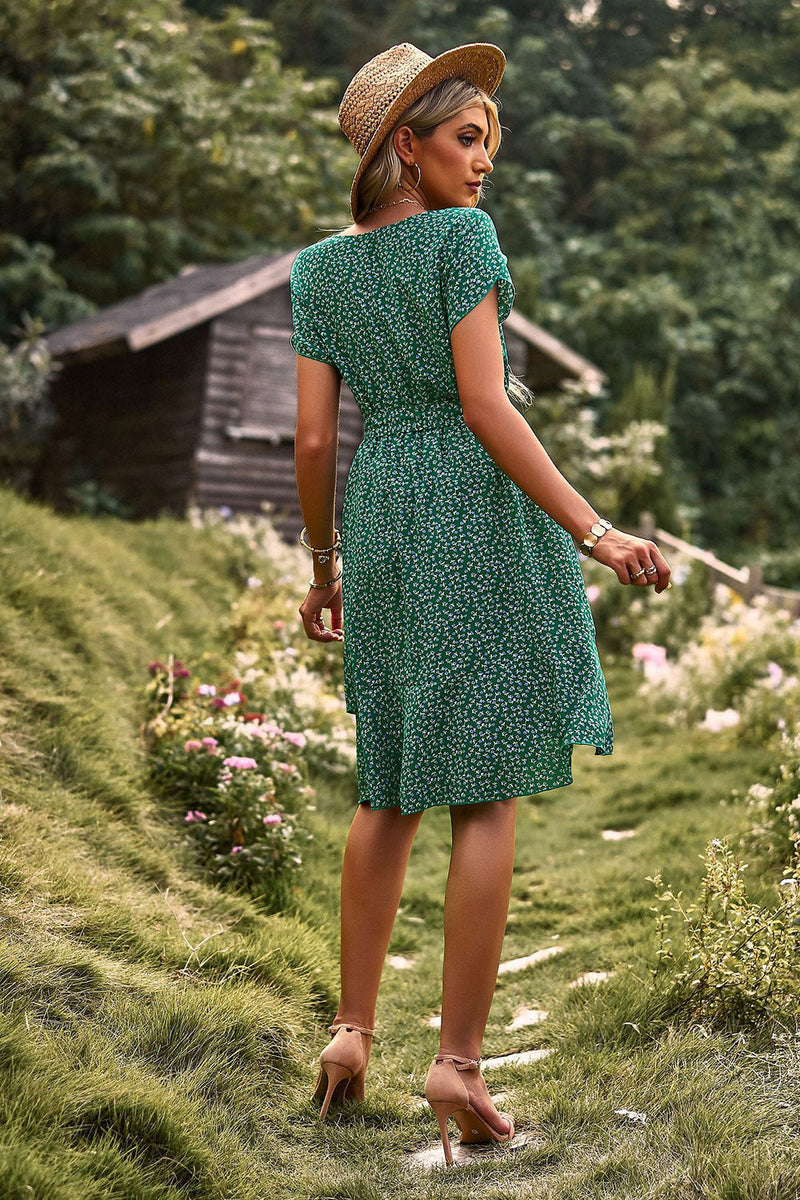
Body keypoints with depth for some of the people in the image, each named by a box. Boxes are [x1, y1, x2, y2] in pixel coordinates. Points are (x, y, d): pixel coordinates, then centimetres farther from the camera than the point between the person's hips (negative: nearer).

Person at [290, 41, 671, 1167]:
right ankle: (459, 1059, 1)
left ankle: (352, 1029, 18)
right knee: (488, 791, -1)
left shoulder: (321, 267, 10)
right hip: (484, 515, -6)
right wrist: (593, 531, -14)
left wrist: (323, 566, 18)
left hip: (381, 525, 6)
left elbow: (313, 440, 7)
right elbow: (486, 407, -15)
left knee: (391, 789, 16)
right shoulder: (463, 235, -6)